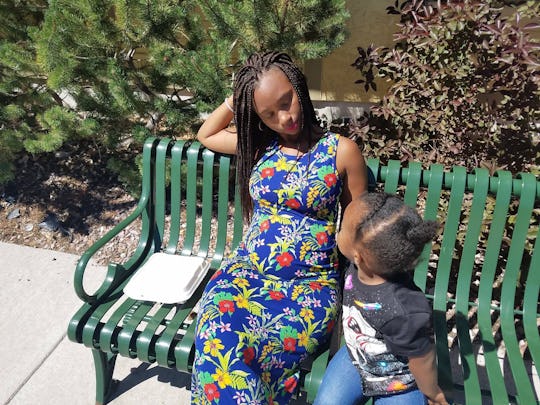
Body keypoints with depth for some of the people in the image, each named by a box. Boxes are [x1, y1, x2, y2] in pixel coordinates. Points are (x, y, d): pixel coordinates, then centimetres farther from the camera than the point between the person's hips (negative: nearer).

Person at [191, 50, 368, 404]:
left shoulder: (342, 151, -1)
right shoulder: (259, 145, 10)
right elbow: (205, 136, 26)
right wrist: (233, 102, 11)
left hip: (311, 282, -3)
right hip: (248, 269, 3)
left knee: (227, 348, -28)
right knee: (216, 335, -28)